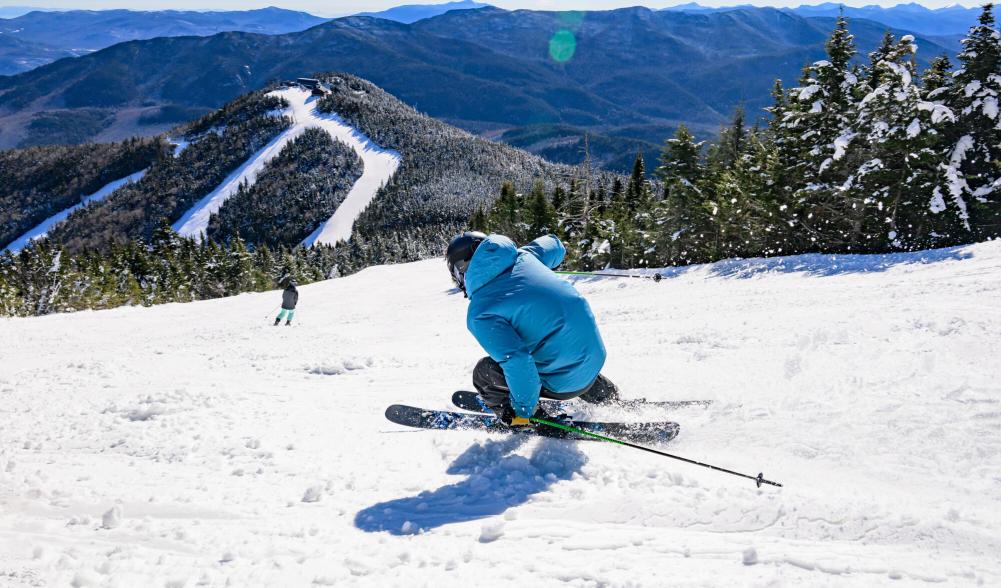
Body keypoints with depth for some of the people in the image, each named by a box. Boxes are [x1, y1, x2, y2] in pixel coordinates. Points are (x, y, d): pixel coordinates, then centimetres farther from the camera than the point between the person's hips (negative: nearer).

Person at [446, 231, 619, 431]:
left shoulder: (479, 313, -14)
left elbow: (517, 362, -25)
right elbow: (555, 246, 24)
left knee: (484, 374, 5)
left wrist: (522, 410, -11)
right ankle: (607, 395, 49)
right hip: (597, 355, 7)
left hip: (566, 380, -7)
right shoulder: (523, 256, 2)